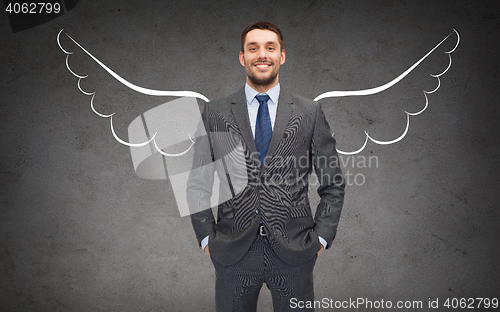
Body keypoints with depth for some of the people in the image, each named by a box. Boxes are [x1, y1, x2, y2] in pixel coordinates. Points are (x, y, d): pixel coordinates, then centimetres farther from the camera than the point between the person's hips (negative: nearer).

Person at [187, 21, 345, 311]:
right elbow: (198, 183, 5)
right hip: (233, 252, 0)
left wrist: (321, 237, -1)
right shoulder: (214, 113, 3)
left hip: (293, 252, 0)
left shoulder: (310, 112, 2)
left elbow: (333, 184, 5)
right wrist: (207, 238, 0)